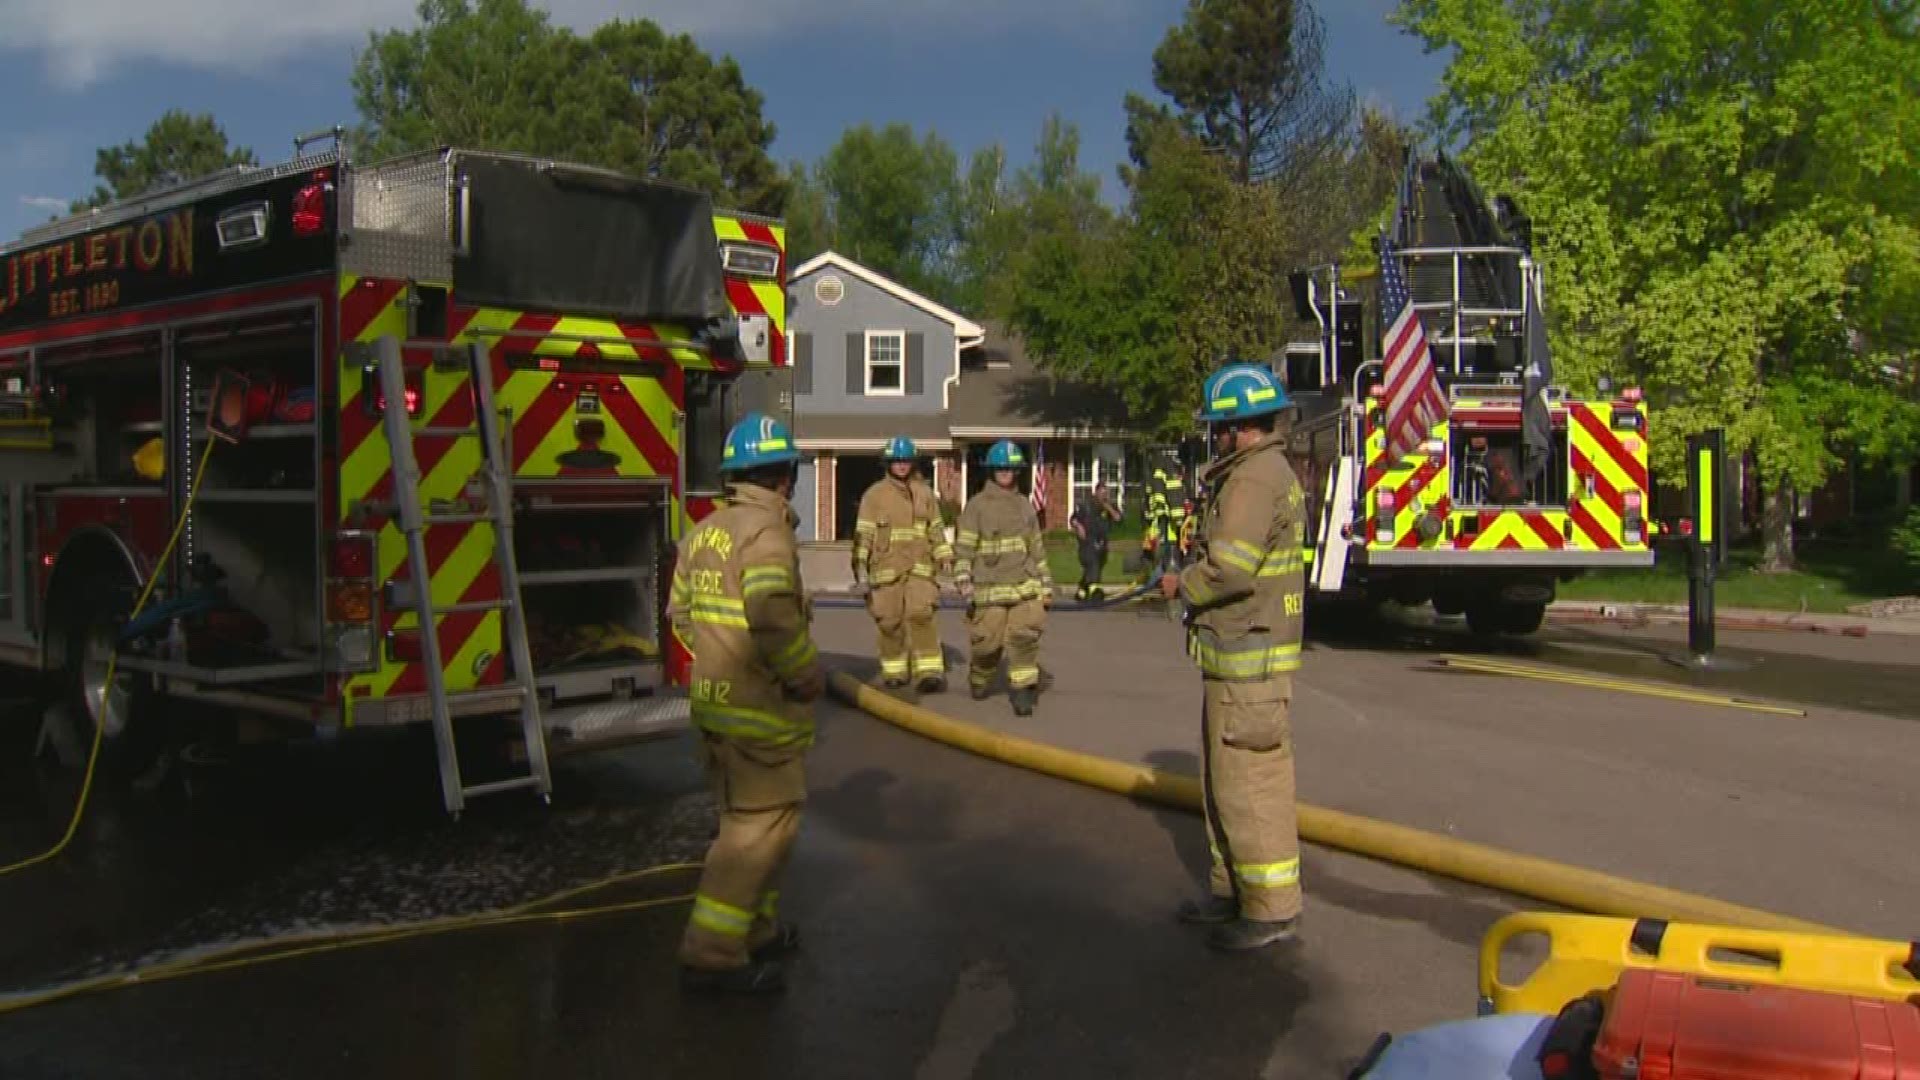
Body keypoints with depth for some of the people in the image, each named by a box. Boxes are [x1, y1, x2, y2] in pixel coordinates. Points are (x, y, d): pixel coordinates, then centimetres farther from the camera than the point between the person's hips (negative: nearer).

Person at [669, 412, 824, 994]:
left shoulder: (704, 531, 9)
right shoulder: (766, 532, -18)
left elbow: (681, 612, 15)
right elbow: (775, 621, -28)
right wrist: (809, 677, -15)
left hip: (715, 701, 9)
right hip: (761, 710, -9)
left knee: (747, 819, 20)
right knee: (761, 827, -1)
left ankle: (757, 929, 32)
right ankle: (712, 953, 0)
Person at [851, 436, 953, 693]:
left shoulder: (924, 492, 9)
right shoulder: (874, 494, -1)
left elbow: (936, 528, 17)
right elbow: (863, 534, -5)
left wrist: (945, 557, 10)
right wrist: (860, 569, -12)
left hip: (919, 567, 1)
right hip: (886, 567, -1)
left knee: (920, 616, -13)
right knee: (890, 621, 5)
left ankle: (930, 673, -13)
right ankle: (894, 671, 21)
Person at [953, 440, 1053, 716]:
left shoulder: (1025, 506, 13)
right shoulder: (976, 506, -1)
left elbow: (1037, 549, 18)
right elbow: (963, 549, -5)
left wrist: (1046, 587, 15)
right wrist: (965, 585, -16)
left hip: (1025, 586, 3)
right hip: (990, 589, -3)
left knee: (1024, 638, -13)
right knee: (987, 643, 3)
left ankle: (1022, 692, -5)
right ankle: (980, 681, 32)